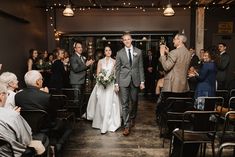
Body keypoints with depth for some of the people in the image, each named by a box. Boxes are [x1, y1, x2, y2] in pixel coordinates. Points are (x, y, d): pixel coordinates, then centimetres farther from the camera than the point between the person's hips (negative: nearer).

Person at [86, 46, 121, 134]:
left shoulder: (114, 61, 6)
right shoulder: (100, 61, 9)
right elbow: (97, 73, 7)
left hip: (111, 84, -1)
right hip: (101, 84, 1)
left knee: (109, 104, -7)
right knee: (101, 104, 3)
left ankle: (107, 125, 0)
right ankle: (100, 122, 19)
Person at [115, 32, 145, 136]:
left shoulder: (138, 52, 6)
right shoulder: (119, 53, 4)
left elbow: (141, 67, 6)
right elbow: (117, 69, 4)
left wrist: (142, 81, 1)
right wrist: (116, 83, -1)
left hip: (135, 80, 2)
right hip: (124, 81, -1)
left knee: (134, 102, 12)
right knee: (125, 104, -3)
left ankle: (132, 118, 38)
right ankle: (127, 126, 4)